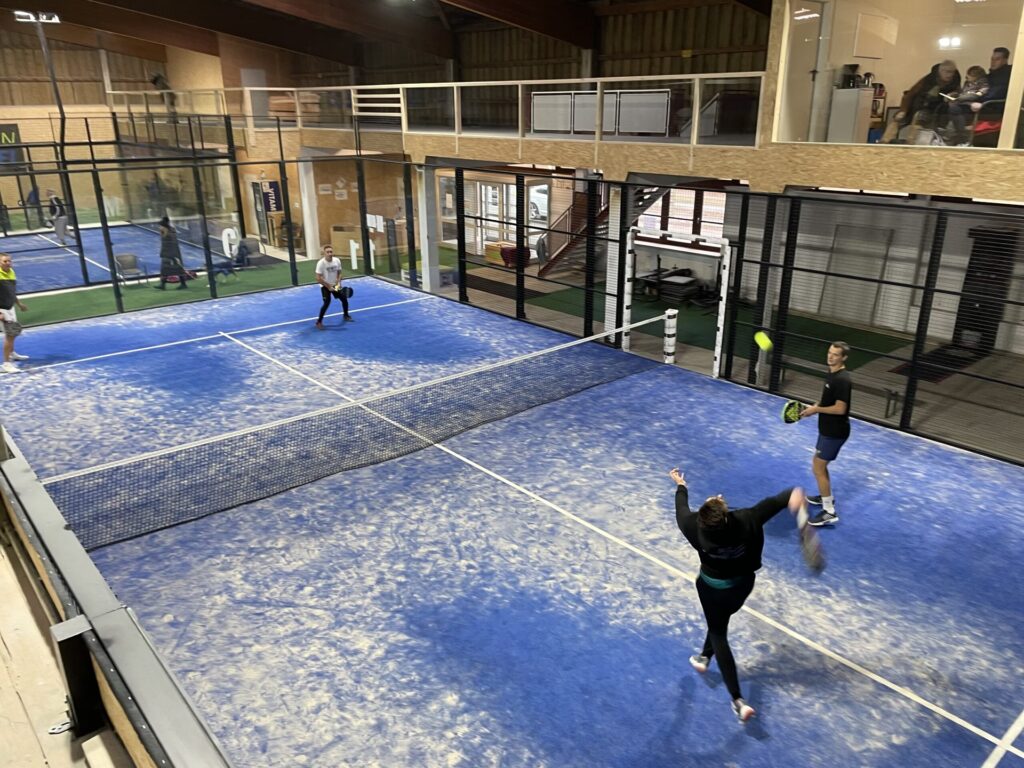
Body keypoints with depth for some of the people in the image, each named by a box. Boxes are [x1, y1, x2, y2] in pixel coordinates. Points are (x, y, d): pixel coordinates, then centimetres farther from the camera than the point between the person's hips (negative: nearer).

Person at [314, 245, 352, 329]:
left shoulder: (337, 261, -9)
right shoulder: (321, 263, -23)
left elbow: (339, 273, 4)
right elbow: (318, 279, -22)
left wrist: (338, 283, -12)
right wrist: (328, 286, -20)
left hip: (335, 285, 5)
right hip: (325, 286, -5)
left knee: (344, 299, 8)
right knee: (327, 302, -19)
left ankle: (345, 315, 36)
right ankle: (319, 321, -6)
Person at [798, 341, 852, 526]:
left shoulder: (842, 379, -23)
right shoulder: (831, 374, 7)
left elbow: (840, 408, -26)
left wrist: (816, 410, -16)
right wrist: (814, 407, 4)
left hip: (835, 432, -10)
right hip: (828, 429, 10)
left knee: (818, 469, -7)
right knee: (819, 465, 23)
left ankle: (829, 512, -1)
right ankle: (827, 496, 42)